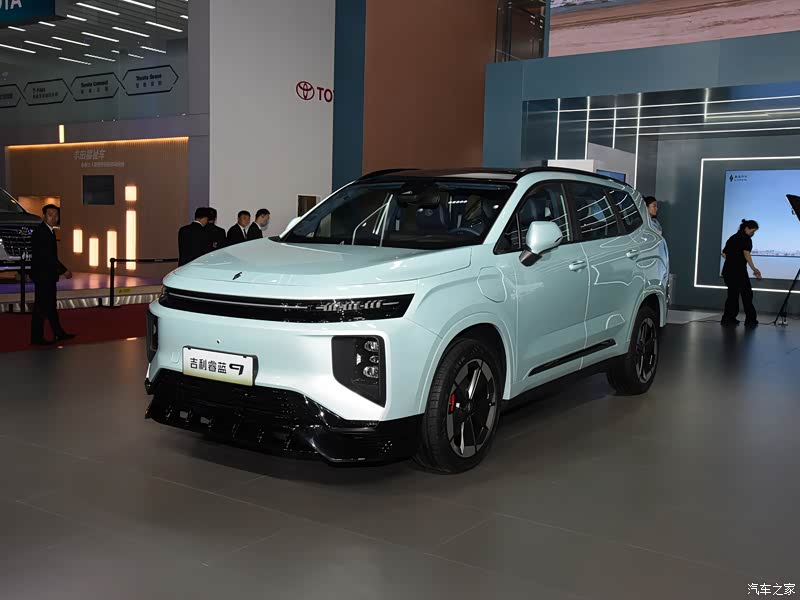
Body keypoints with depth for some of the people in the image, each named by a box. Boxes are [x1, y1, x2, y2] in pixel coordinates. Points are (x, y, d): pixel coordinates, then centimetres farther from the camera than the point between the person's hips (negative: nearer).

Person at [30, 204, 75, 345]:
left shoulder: (50, 231, 12)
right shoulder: (40, 232, -17)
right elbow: (47, 255, -22)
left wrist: (60, 270, 6)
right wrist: (64, 270, -19)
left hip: (49, 275, 10)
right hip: (42, 275, -9)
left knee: (51, 305, 15)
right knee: (41, 306, -3)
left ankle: (59, 333, 23)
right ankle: (37, 337, 3)